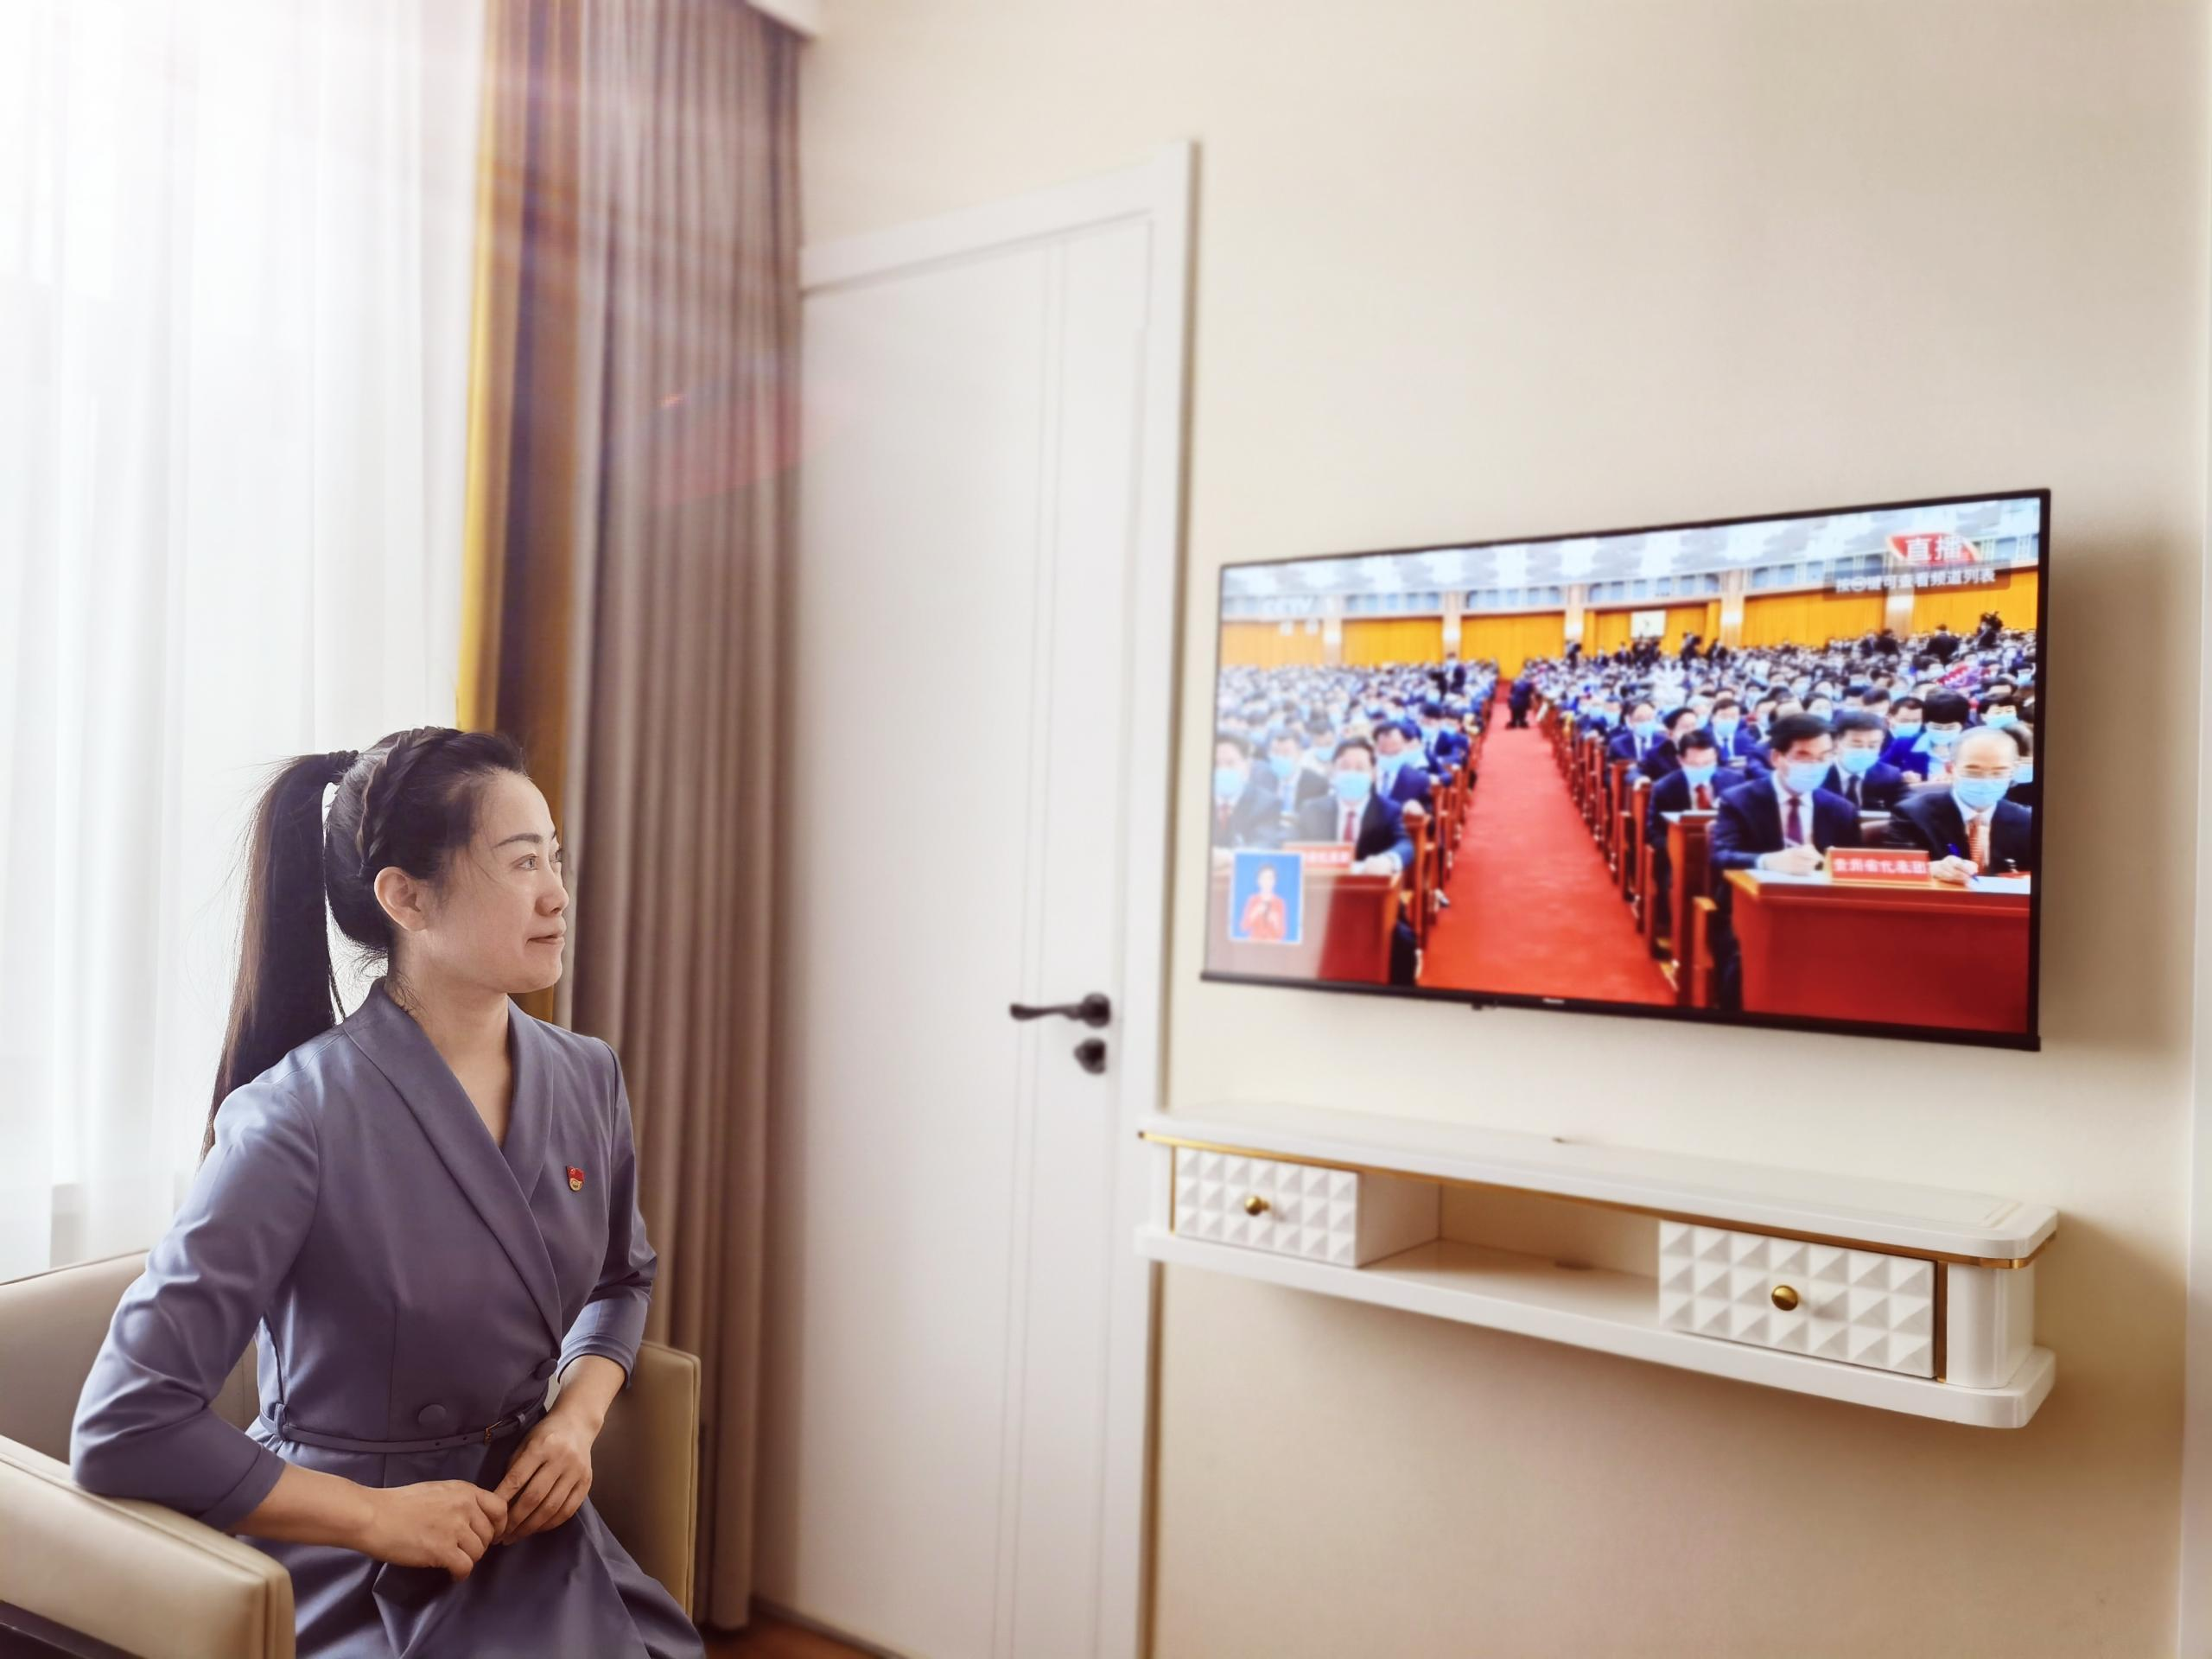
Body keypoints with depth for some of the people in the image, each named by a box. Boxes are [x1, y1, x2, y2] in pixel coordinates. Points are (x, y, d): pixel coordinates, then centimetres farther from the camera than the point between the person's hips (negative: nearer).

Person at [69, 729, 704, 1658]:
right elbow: (124, 1429, -17)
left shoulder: (587, 1079, -2)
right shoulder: (303, 1115, -19)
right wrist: (382, 1515, -13)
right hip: (350, 1576, -5)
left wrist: (577, 1416, -1)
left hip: (531, 1533, 5)